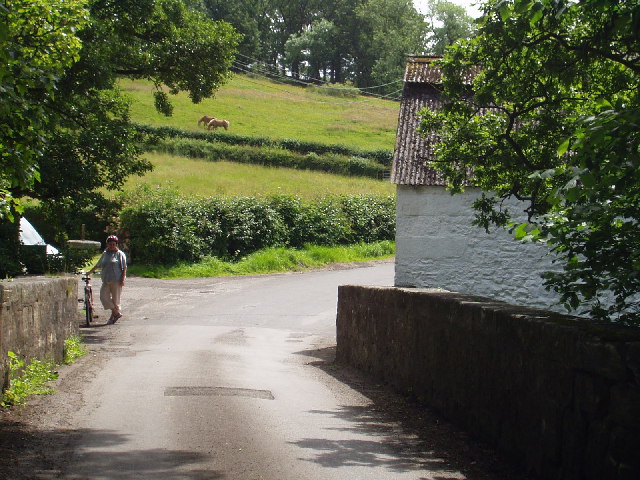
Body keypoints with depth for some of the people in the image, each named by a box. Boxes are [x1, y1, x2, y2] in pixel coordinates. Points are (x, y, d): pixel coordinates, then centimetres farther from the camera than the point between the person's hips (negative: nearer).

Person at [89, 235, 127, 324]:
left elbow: (124, 268, -3)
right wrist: (89, 272, 25)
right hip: (106, 280, 5)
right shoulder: (104, 254, 16)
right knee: (103, 296, -7)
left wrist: (122, 279, -12)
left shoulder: (120, 254, 1)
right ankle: (116, 313, 1)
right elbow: (98, 265, 26)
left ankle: (113, 315, 11)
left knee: (115, 298, -1)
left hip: (116, 280, -5)